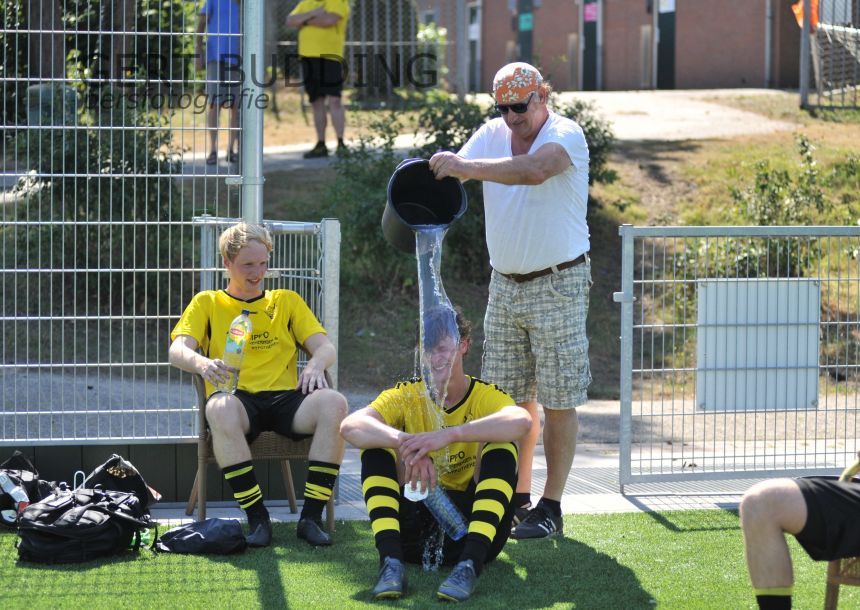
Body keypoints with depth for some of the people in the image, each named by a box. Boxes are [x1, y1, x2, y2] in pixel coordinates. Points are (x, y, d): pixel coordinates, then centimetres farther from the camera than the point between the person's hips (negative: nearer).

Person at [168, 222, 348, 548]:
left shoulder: (286, 301, 24)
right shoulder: (207, 303, 18)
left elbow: (325, 347, 14)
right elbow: (177, 350, 2)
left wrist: (315, 365, -12)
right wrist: (202, 364, -24)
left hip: (284, 398, 2)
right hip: (238, 399, -2)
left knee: (333, 403, -31)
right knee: (220, 409, -40)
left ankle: (311, 516, -28)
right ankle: (257, 518, -32)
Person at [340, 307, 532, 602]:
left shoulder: (486, 397, -4)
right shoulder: (405, 396, 0)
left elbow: (522, 421, -31)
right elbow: (350, 426, -21)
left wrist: (450, 435, -43)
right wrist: (406, 444, -40)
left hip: (469, 521, -1)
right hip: (413, 527, 1)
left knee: (501, 448, -21)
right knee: (376, 447, -16)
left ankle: (469, 565, -33)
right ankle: (390, 561, -29)